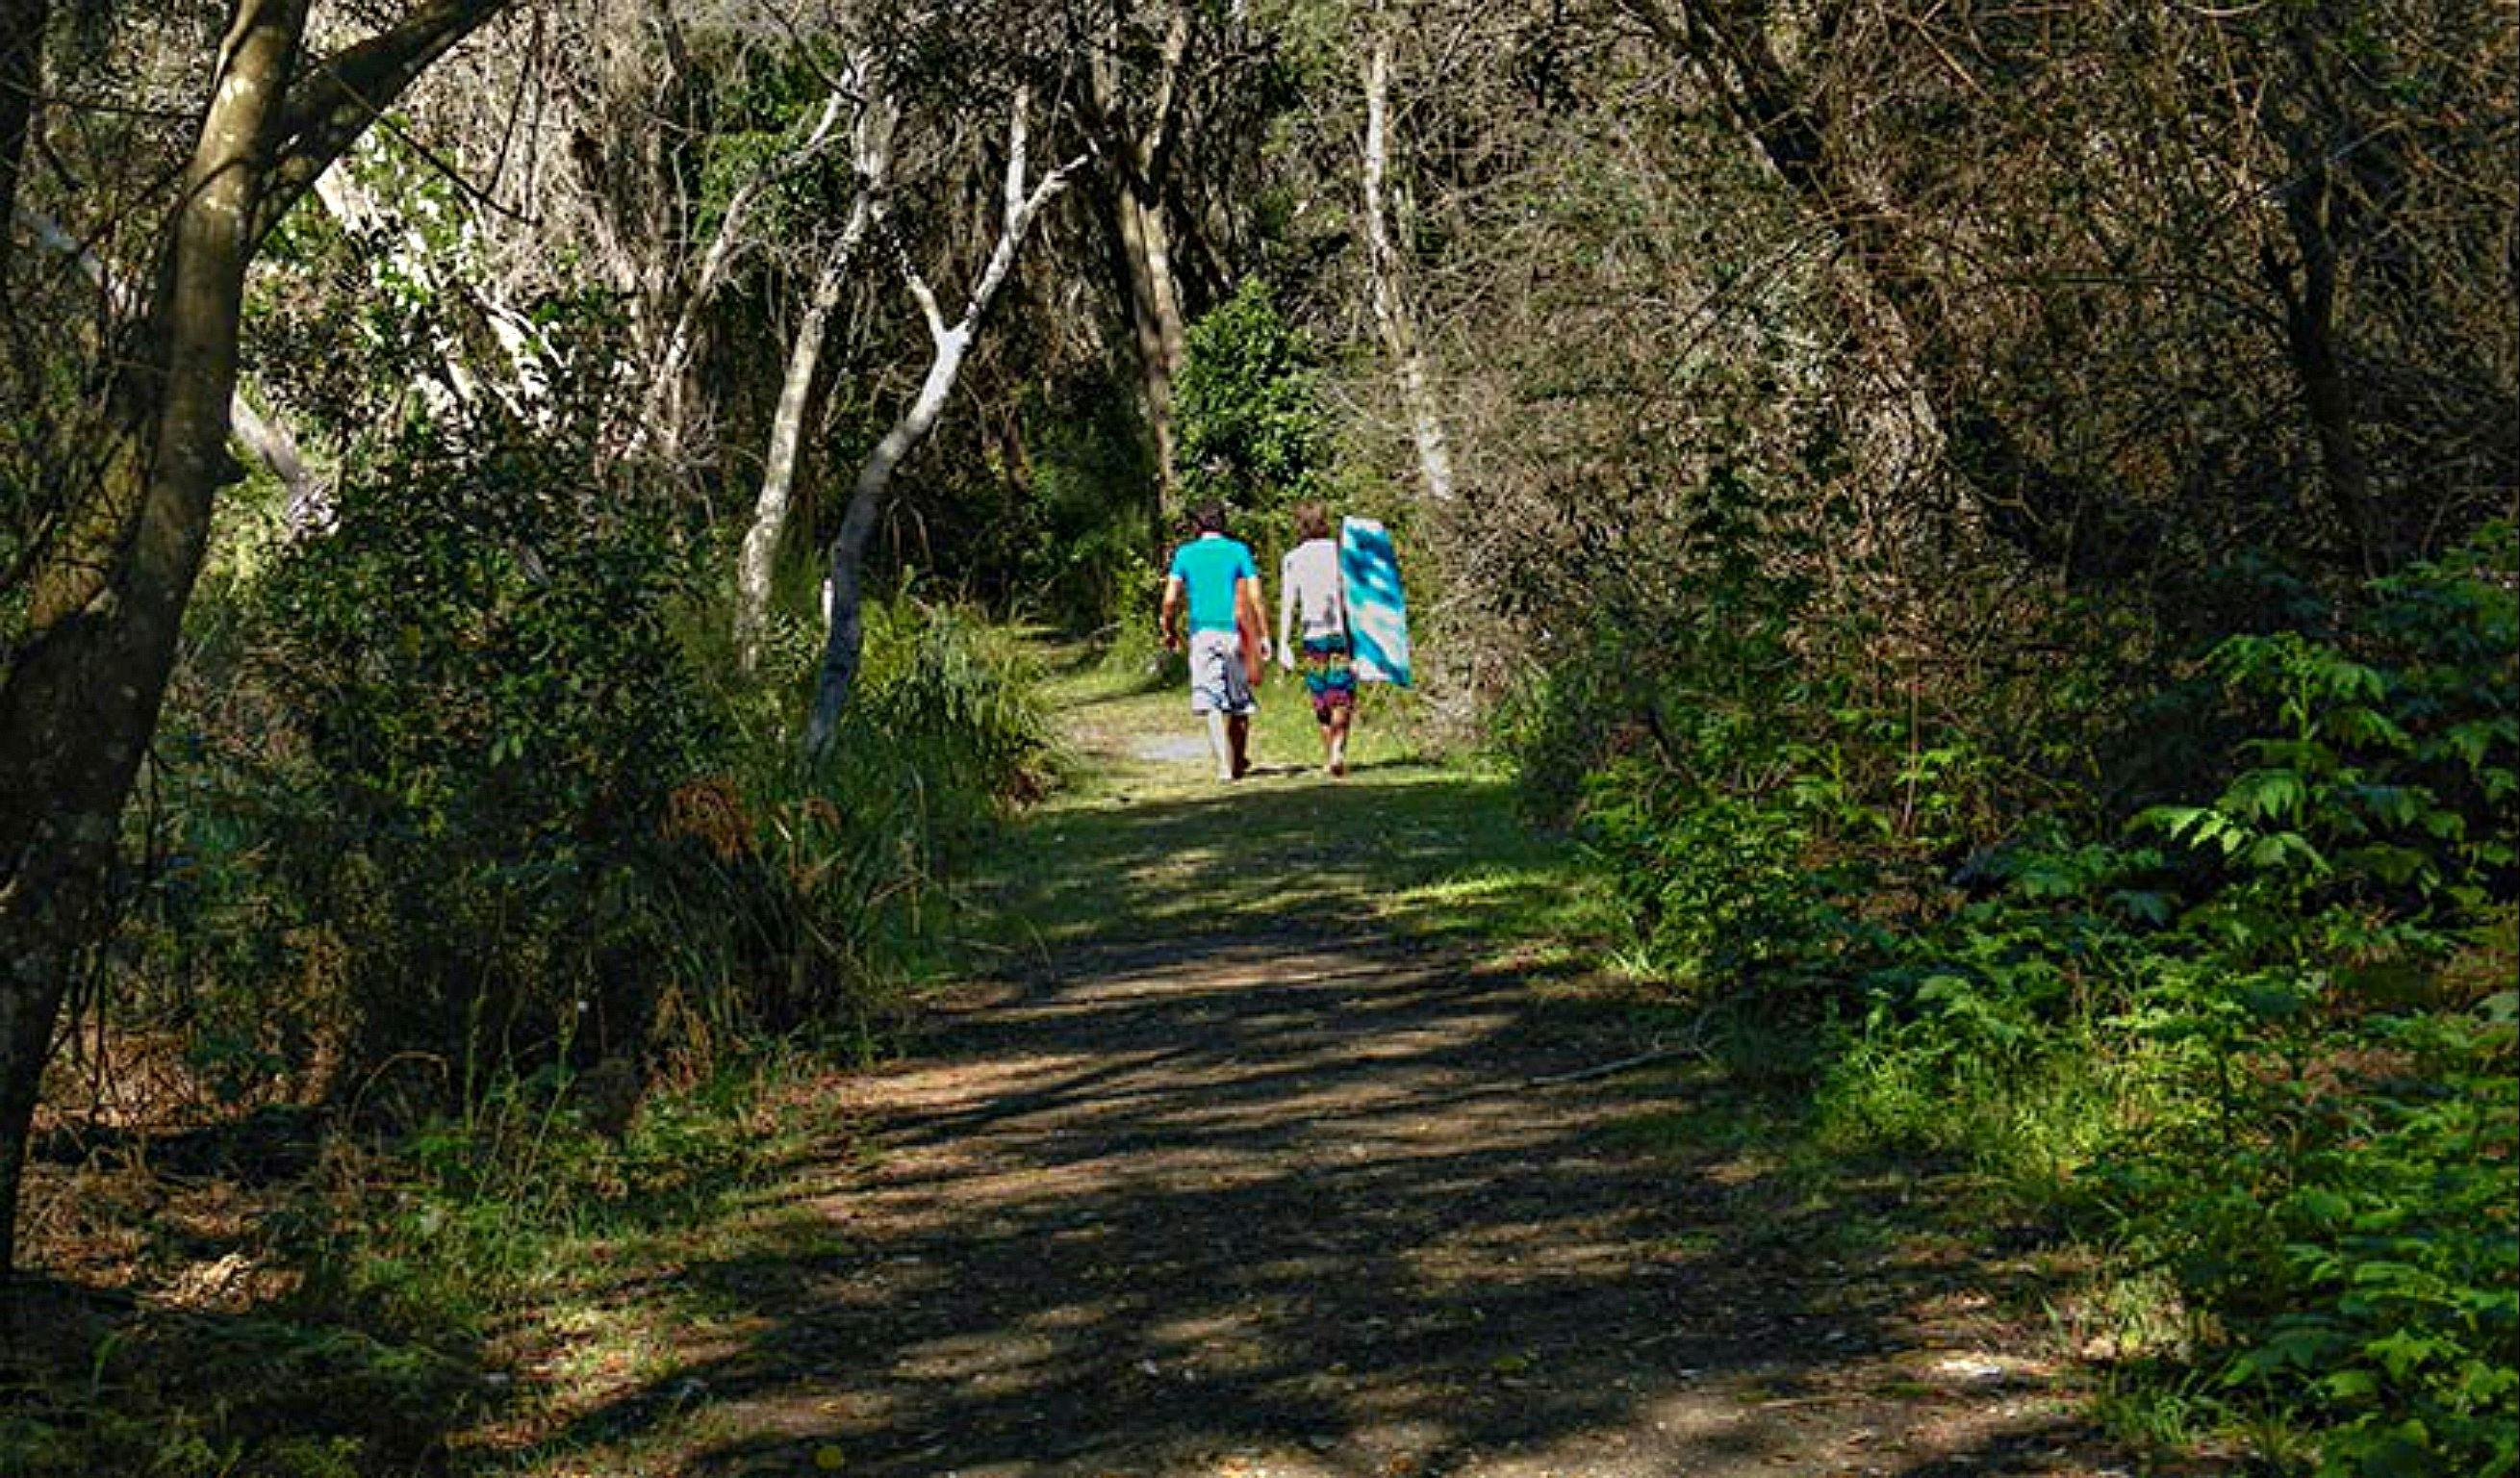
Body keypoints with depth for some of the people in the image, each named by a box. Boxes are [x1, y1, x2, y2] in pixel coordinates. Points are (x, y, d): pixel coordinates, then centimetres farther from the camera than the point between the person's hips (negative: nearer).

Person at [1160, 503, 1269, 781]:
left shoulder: (1185, 553, 6)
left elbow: (1170, 600, 1)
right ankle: (1239, 761, 24)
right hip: (1234, 632, 1)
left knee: (1213, 702, -6)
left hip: (1202, 633, 0)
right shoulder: (1239, 550, 5)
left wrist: (1170, 631, 16)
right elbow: (1255, 597, -1)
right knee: (1240, 700, 13)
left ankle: (1224, 766, -18)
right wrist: (1263, 636, 3)